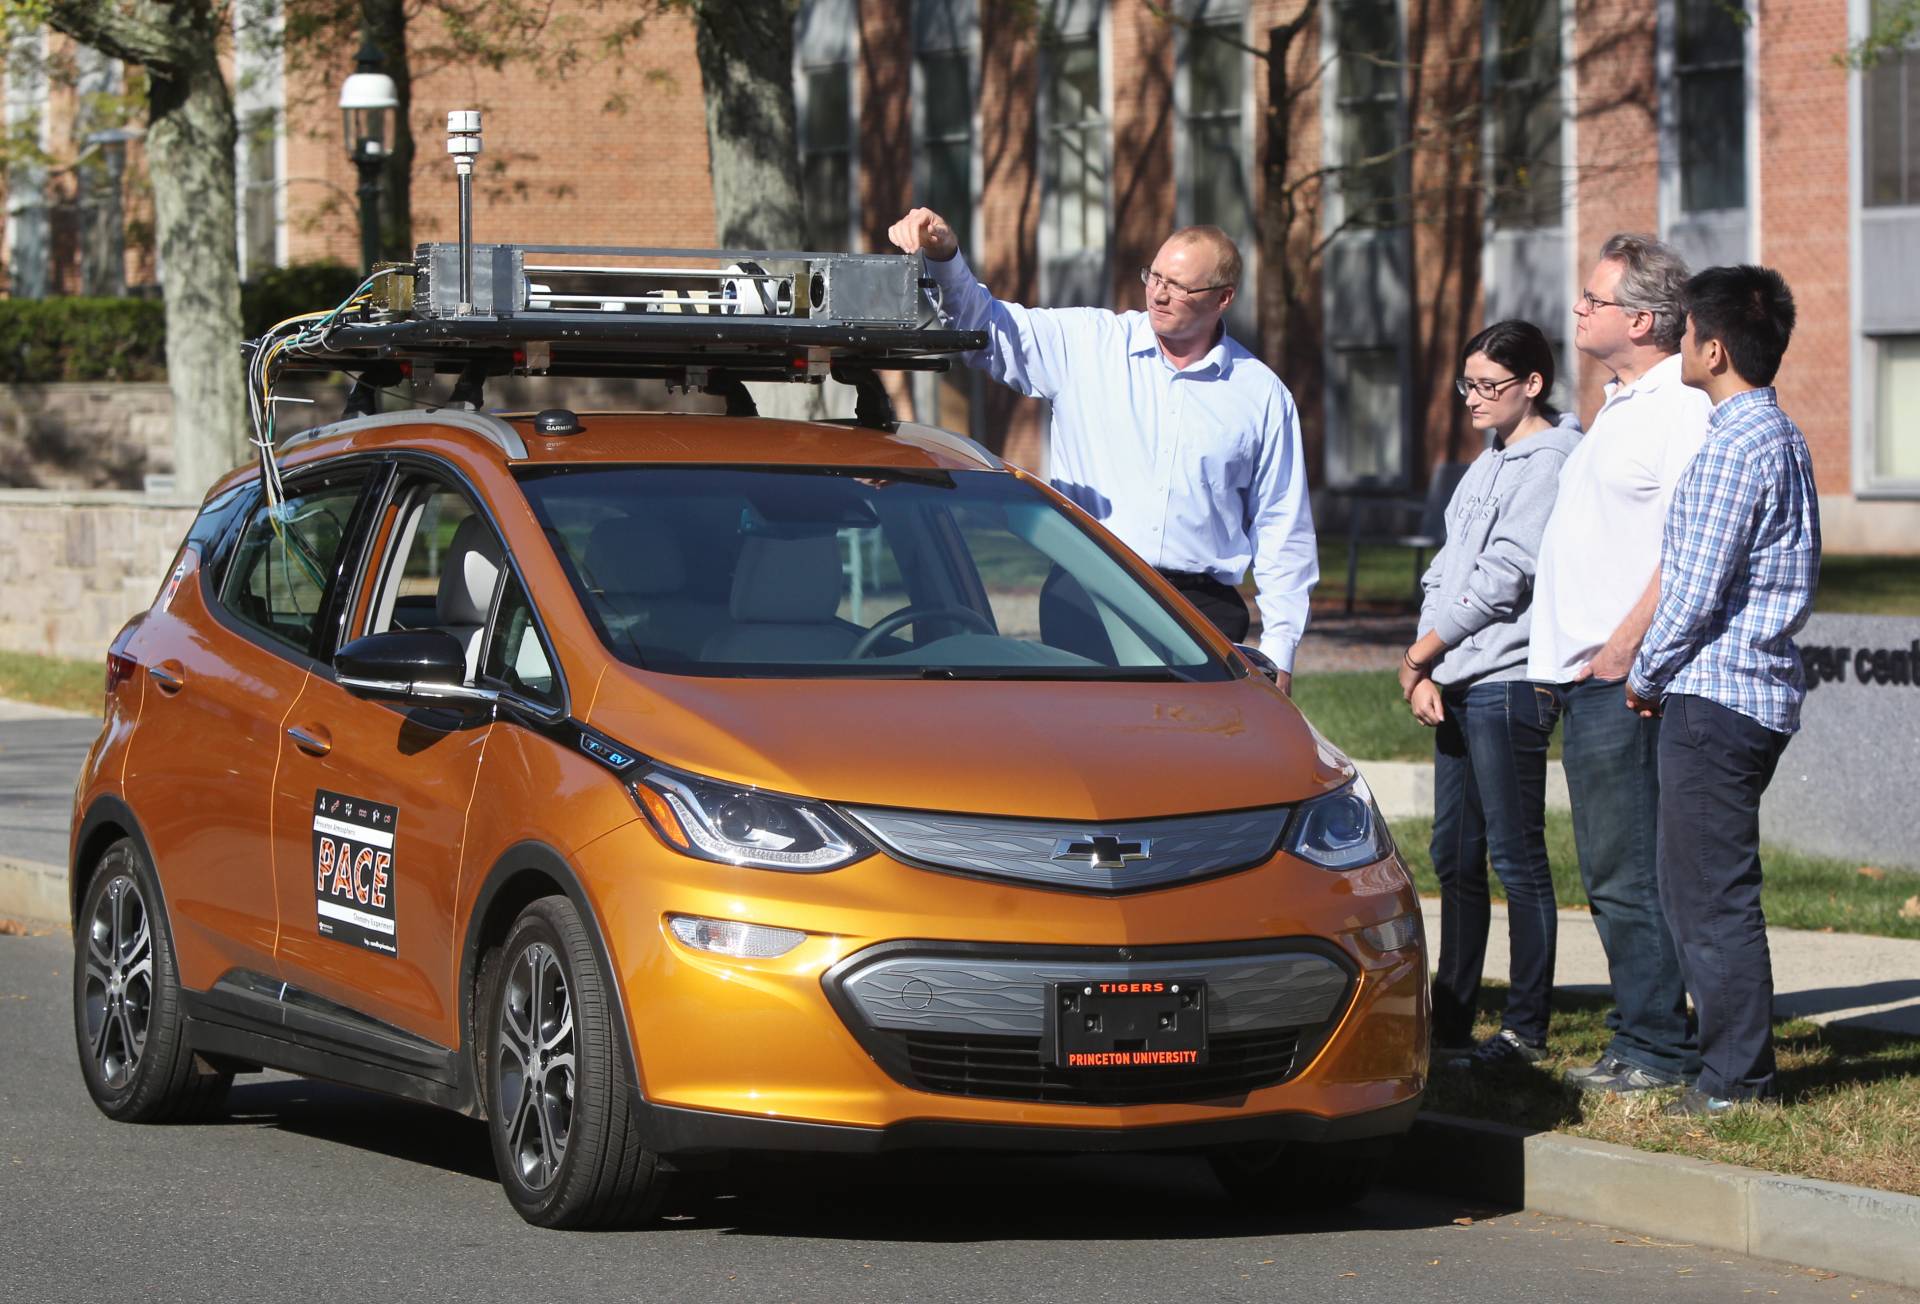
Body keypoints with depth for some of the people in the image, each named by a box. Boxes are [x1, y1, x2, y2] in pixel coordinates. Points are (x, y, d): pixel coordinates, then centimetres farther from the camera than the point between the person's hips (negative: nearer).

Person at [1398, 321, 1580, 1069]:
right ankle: (1451, 1023, 17)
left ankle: (1526, 1030, -2)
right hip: (1455, 689, 9)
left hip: (1509, 686, -9)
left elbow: (1500, 582, -14)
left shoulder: (1552, 463, -9)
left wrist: (1418, 656, -6)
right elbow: (1444, 577, 17)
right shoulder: (1486, 468, 20)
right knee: (1455, 858, 11)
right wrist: (1425, 674, 3)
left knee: (1516, 858, -6)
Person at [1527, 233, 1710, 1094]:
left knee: (1627, 872, -8)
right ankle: (1640, 1043, 17)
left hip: (1622, 676, -10)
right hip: (1584, 672, 10)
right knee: (1610, 871, 12)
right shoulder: (1622, 406, 19)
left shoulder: (1681, 409, -13)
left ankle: (1657, 1049, -4)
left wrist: (1626, 645, -21)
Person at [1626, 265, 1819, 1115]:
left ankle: (1738, 1077, -2)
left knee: (1712, 893, -5)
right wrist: (1660, 670, 19)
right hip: (1755, 690, 10)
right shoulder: (1781, 436, 16)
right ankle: (1729, 1056, 20)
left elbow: (1697, 589, -18)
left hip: (1716, 694, -10)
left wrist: (1645, 675, -3)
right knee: (1690, 885, 16)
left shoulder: (1735, 446, -17)